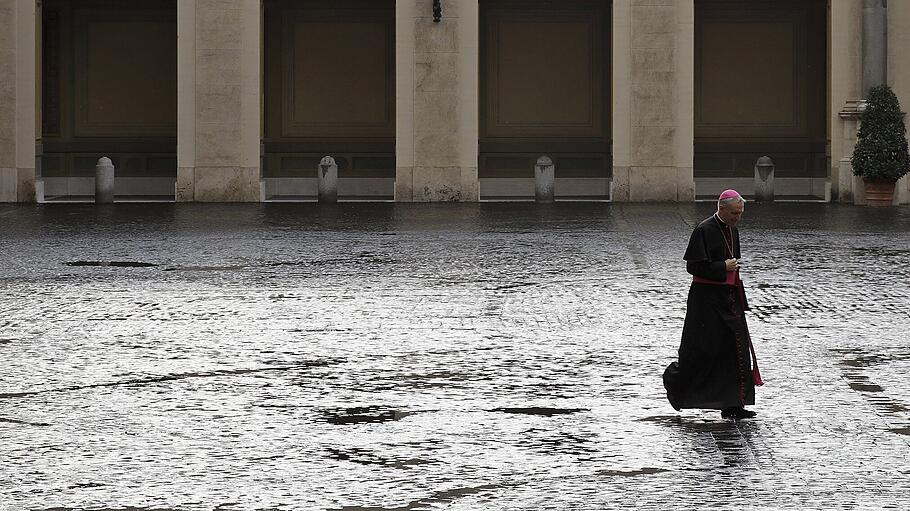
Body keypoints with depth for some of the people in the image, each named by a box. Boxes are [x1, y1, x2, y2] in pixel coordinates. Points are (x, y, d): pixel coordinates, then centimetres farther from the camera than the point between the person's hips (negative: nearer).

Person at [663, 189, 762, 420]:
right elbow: (694, 266, -18)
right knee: (703, 349, -3)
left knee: (736, 349, 1)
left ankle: (733, 406, 2)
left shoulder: (732, 230, 12)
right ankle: (673, 378, 25)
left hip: (729, 298, 8)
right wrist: (723, 267, -16)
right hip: (707, 299, -8)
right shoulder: (704, 230, -14)